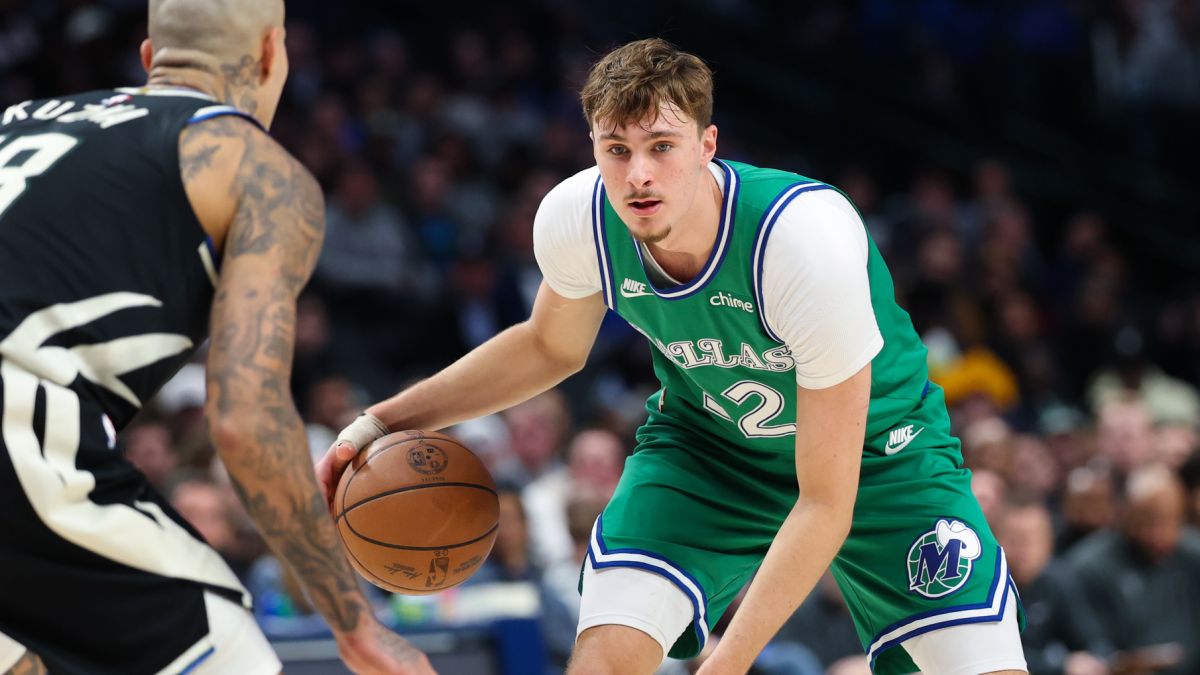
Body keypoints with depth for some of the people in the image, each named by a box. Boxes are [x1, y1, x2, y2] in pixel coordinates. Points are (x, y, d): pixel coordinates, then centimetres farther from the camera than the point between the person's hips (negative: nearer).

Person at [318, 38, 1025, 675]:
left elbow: (826, 503, -30)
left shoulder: (812, 240, -36)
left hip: (874, 452, -2)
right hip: (706, 443, 3)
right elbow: (550, 347, 6)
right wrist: (383, 422, -3)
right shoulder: (576, 219, -22)